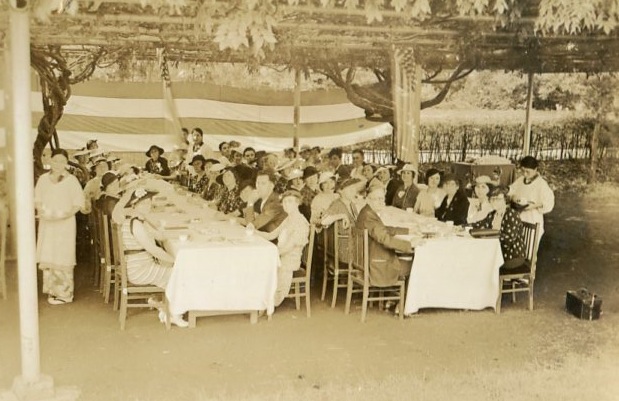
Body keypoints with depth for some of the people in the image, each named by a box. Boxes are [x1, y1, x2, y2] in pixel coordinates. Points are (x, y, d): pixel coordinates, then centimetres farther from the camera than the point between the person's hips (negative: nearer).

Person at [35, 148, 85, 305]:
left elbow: (78, 203, -4)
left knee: (62, 258, -2)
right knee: (48, 258, 4)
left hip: (65, 224, -3)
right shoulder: (43, 179, 6)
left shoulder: (71, 180, -4)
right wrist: (40, 210, -9)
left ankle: (64, 293, 4)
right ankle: (52, 290, 14)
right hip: (47, 223, 4)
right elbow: (37, 199, 11)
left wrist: (67, 213, -19)